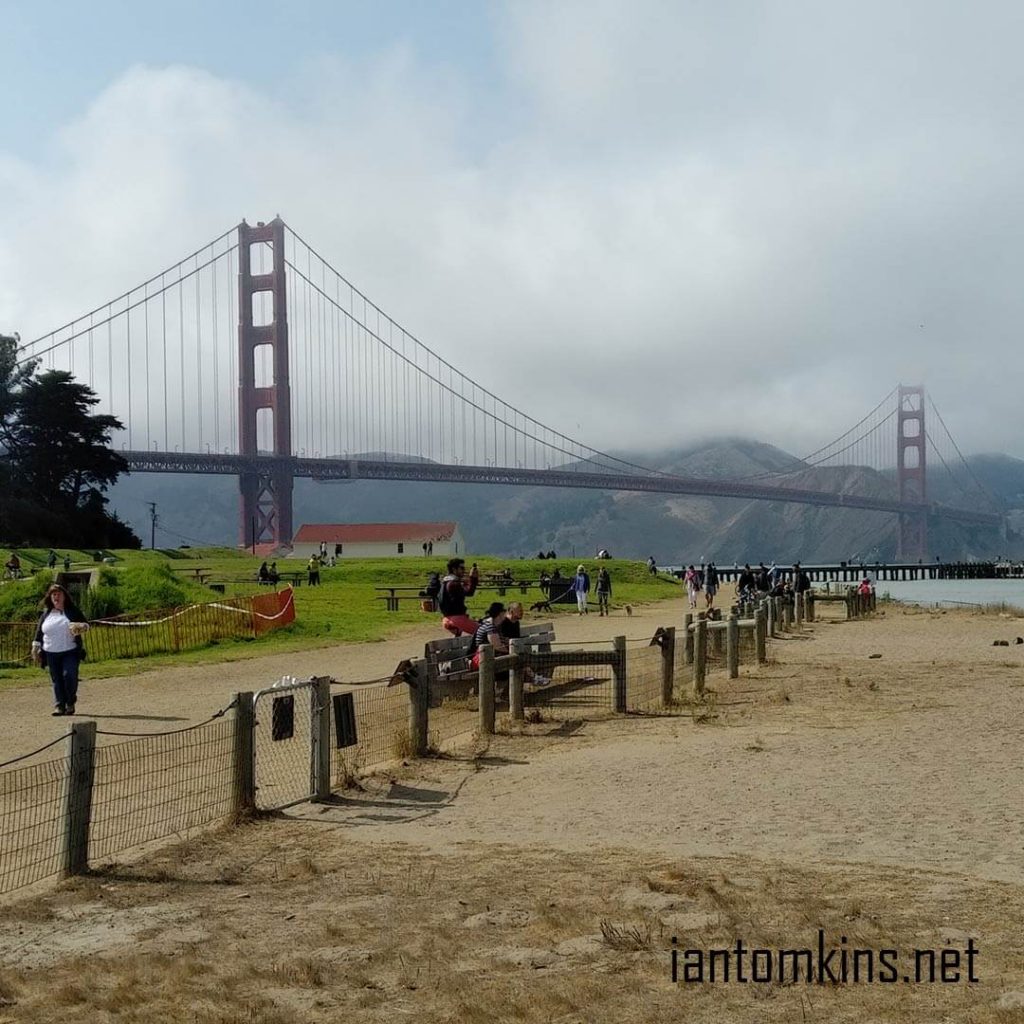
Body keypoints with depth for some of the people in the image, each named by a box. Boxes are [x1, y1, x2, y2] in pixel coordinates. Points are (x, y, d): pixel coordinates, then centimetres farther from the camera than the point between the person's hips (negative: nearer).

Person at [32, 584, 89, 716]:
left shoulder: (73, 611, 6)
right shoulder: (46, 613, 12)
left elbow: (85, 624, 8)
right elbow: (39, 631, 16)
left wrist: (81, 626, -14)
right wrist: (36, 647, 10)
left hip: (70, 652, -2)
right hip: (51, 654, 3)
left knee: (70, 675, -15)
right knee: (57, 680, 2)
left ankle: (71, 703, 2)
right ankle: (59, 706, 8)